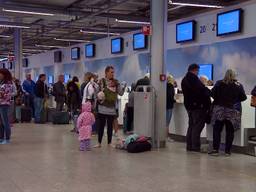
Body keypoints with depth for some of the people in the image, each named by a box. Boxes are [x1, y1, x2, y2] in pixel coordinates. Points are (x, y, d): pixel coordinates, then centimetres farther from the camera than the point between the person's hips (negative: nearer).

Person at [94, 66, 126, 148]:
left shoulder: (116, 82, 6)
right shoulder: (102, 81, -3)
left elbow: (121, 93, 4)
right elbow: (97, 91, -1)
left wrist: (123, 86, -12)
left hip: (112, 108, 2)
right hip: (102, 108, -2)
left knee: (110, 126, 8)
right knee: (101, 126, 4)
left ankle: (109, 143, 17)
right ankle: (99, 143, 13)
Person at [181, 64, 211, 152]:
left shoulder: (184, 80, 15)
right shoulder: (193, 79, -15)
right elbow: (201, 89, -21)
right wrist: (209, 92, -4)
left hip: (189, 104, 9)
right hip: (197, 105, -9)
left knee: (191, 126, 14)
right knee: (197, 126, -5)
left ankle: (189, 145, 15)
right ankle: (195, 146, -5)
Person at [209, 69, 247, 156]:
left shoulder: (219, 83, -1)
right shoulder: (239, 85, 0)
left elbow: (213, 93, -5)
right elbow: (243, 97, 1)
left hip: (219, 109, 0)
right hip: (233, 111, 0)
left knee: (217, 130, 5)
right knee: (230, 131, 7)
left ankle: (215, 149, 0)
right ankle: (227, 150, 8)